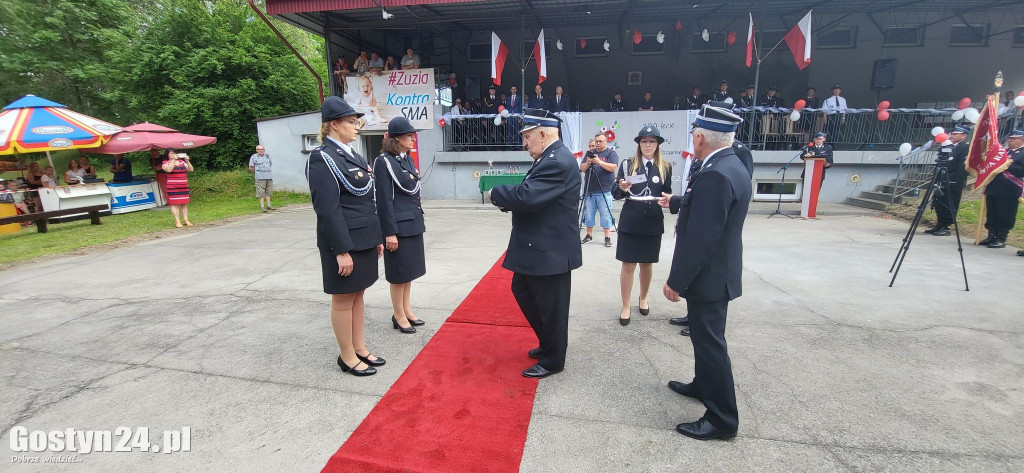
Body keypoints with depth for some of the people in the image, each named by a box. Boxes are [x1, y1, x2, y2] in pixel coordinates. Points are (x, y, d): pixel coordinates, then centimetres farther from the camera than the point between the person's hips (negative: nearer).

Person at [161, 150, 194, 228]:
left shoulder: (181, 161, 13)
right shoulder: (166, 163, 1)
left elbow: (191, 169, 6)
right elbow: (169, 169, -20)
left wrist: (187, 161, -7)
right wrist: (174, 160, -19)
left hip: (184, 187, 5)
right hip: (173, 187, -4)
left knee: (184, 203, 6)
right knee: (175, 204, -4)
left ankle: (186, 220, 10)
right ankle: (177, 221, -3)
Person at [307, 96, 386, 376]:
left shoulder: (352, 155, 13)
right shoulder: (323, 158, -14)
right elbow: (328, 209, -19)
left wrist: (376, 237, 15)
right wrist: (342, 250, -21)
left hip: (364, 238, 8)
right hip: (344, 241, -8)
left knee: (358, 295, 16)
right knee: (343, 299, 5)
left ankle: (359, 348, 30)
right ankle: (347, 357, 20)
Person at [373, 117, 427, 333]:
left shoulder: (407, 159, 11)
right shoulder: (384, 161, -13)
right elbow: (384, 199, -17)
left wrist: (418, 221, 16)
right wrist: (390, 232, -19)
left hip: (413, 223, 8)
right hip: (398, 225, -8)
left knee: (410, 269, 15)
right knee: (399, 272, 3)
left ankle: (406, 310, 29)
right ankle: (399, 316, 18)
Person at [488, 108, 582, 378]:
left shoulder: (558, 161, -22)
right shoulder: (550, 158, 12)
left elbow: (527, 196, -32)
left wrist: (496, 194, -14)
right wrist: (507, 201, -4)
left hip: (550, 251, -11)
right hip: (538, 247, 11)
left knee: (550, 306, 5)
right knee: (523, 292, 22)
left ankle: (553, 360, 25)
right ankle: (549, 342, 39)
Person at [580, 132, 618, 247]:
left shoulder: (611, 153, 3)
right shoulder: (590, 153, 14)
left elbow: (613, 167, -12)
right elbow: (582, 168, 8)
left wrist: (599, 162, -23)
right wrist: (587, 163, -13)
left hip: (605, 191, -4)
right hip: (589, 191, 4)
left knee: (606, 215, -2)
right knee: (588, 214, 9)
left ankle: (607, 237, 5)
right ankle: (589, 235, 20)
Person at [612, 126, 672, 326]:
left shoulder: (665, 167, 4)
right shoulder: (627, 164, -1)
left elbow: (668, 194, 8)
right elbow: (615, 194, -1)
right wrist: (622, 188, -23)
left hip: (653, 223, 2)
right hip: (630, 222, -2)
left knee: (647, 264, 15)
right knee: (628, 265, 2)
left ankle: (643, 299, 37)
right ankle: (625, 307, 14)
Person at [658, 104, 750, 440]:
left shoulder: (714, 174, -26)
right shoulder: (731, 166, 7)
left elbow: (700, 238, -28)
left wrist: (676, 281, -20)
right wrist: (675, 202, 40)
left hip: (709, 275, -10)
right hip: (717, 271, 10)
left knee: (710, 342, 1)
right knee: (705, 336, 24)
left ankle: (722, 419, 15)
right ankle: (703, 385, 43)